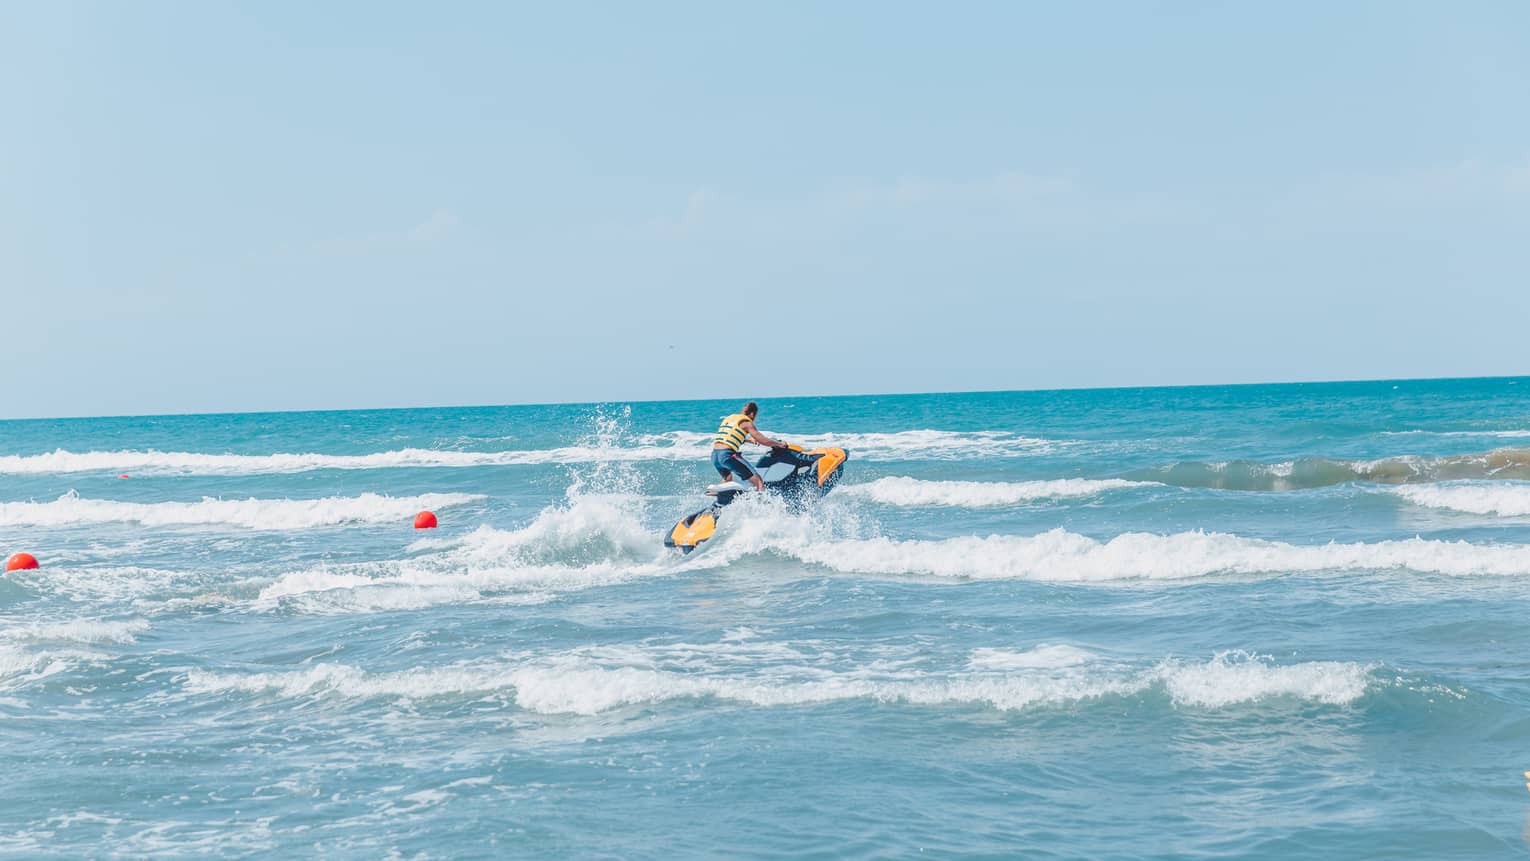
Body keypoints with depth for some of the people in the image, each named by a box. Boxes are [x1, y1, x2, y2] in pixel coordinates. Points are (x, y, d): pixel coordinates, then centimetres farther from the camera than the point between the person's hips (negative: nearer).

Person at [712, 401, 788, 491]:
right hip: (728, 455, -8)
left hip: (714, 455, 8)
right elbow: (762, 440, -5)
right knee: (758, 481, -6)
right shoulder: (746, 423, 1)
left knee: (727, 479, 36)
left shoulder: (729, 418, 22)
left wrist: (750, 440, 50)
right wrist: (780, 444, 10)